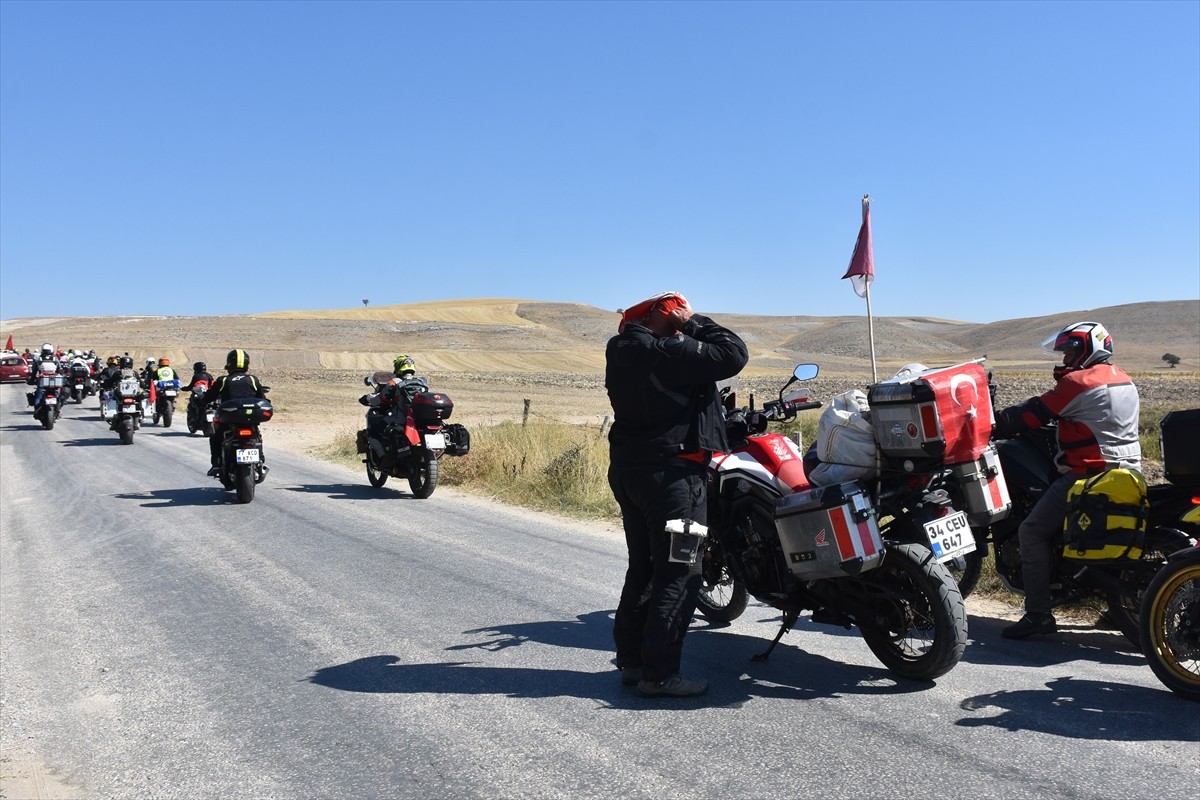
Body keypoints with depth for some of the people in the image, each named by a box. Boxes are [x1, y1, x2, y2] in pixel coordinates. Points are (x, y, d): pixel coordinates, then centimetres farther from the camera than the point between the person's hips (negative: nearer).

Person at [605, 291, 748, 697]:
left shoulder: (621, 351, 10)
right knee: (679, 573, -3)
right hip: (670, 471, -9)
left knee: (643, 568, 17)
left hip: (627, 469, 9)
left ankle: (630, 661, 22)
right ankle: (659, 673, 0)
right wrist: (694, 323, -6)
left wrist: (686, 330, 13)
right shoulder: (668, 351, -17)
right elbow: (732, 353, -16)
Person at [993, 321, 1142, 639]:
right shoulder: (1124, 380, 16)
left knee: (1032, 532, -5)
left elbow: (1032, 414, -11)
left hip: (1090, 474, -10)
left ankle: (1038, 615, -9)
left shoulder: (1078, 381, -12)